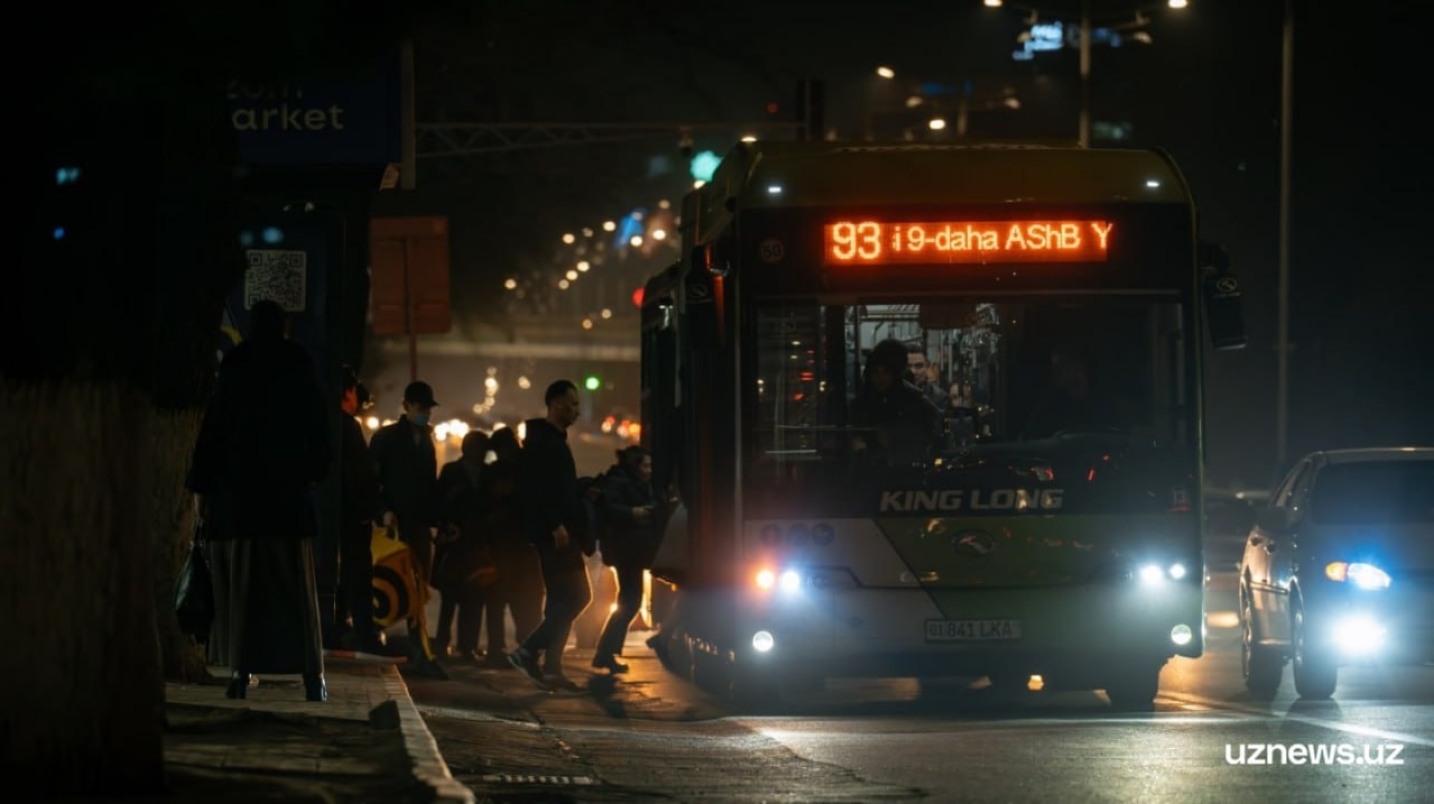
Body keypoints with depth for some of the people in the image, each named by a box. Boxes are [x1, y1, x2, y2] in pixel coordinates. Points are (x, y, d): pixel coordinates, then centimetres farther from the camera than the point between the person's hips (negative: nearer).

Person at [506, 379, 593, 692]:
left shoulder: (555, 441, 21)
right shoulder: (540, 441, -10)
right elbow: (534, 489, -20)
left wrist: (583, 534, 19)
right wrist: (554, 525, -24)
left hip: (562, 534, 10)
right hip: (554, 535, -10)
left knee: (564, 600, 8)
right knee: (576, 595, -13)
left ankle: (551, 669, 7)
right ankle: (528, 652, -13)